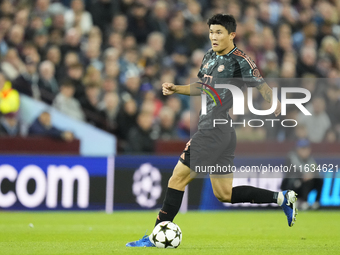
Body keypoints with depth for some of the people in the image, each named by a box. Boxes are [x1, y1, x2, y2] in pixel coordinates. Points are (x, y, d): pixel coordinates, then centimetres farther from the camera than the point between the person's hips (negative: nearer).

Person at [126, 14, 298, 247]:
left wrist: (275, 104, -29)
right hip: (209, 129, 9)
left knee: (178, 178, -7)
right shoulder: (211, 56, 15)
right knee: (224, 194, 12)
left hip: (217, 131, -9)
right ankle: (282, 199, 17)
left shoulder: (240, 61, -10)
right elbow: (201, 87, 28)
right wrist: (176, 89, 14)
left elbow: (262, 86, -11)